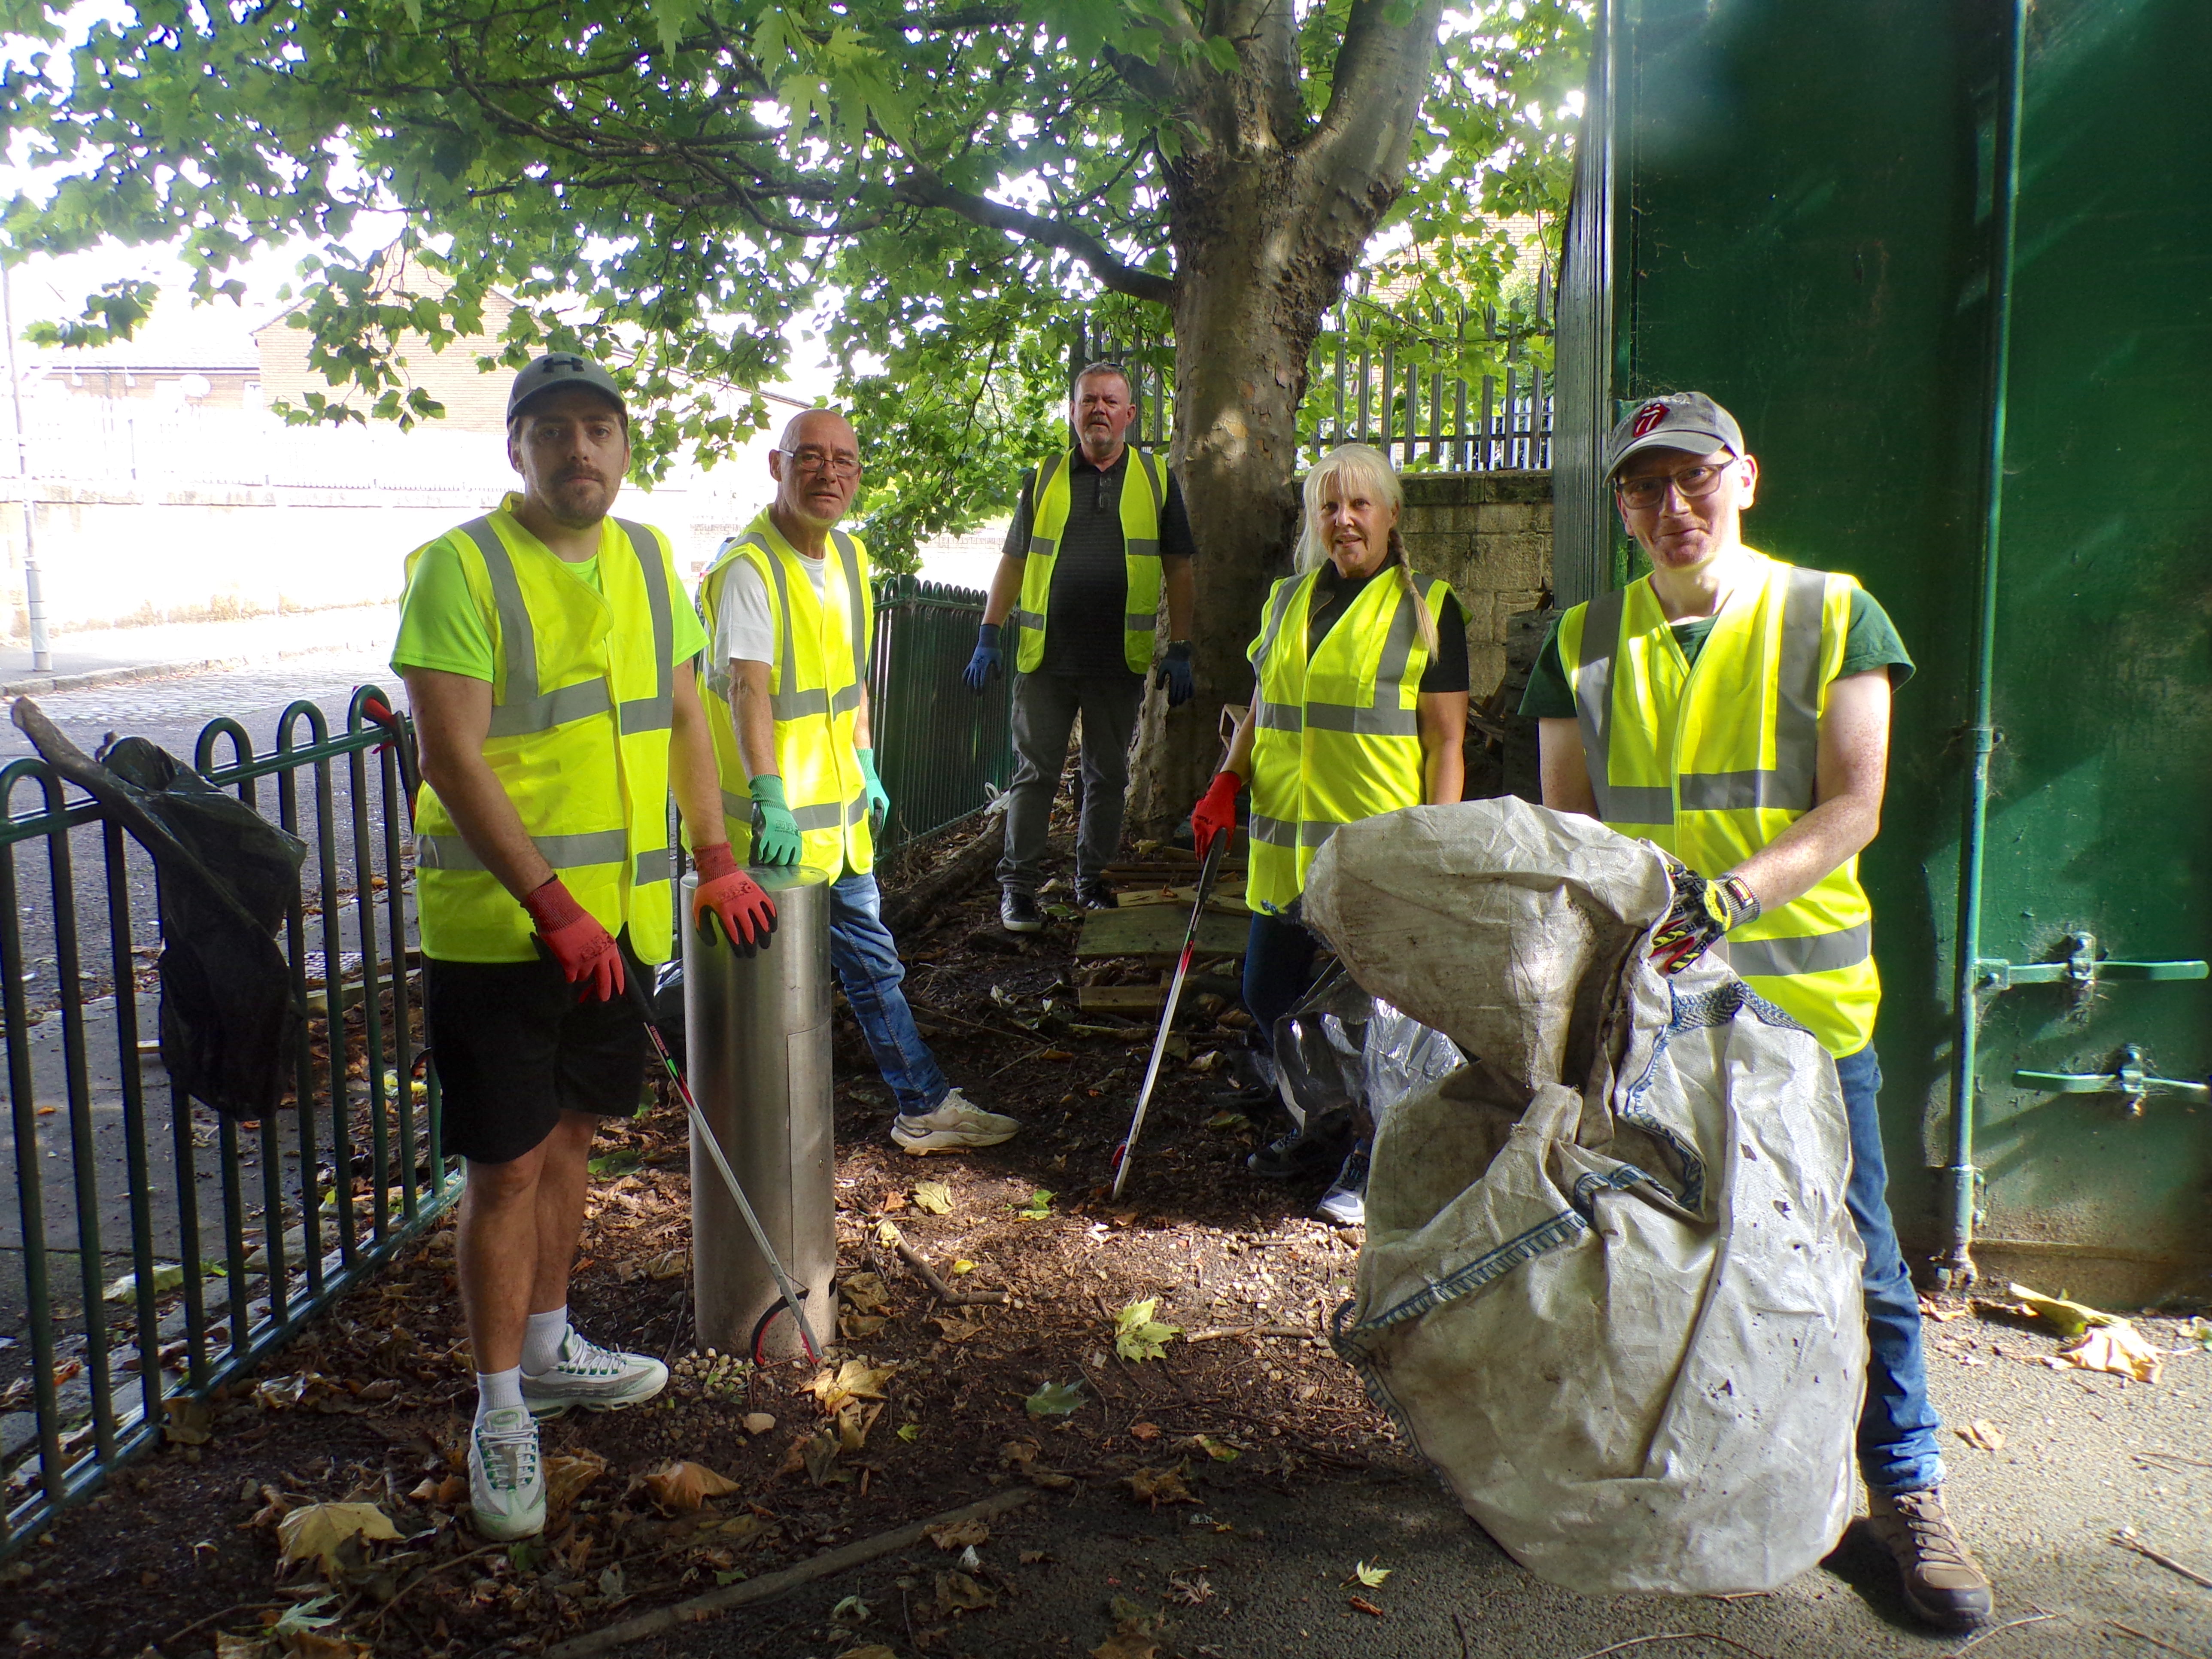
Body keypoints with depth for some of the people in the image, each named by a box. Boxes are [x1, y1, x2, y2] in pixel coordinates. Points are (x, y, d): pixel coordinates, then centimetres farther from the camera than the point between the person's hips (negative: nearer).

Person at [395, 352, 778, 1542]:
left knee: (570, 1130, 18)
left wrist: (716, 861, 10)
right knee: (506, 1164, 0)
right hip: (495, 923, -6)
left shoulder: (647, 561, 9)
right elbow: (452, 757, -18)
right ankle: (500, 1407, 17)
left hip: (615, 915, 6)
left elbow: (683, 715, 15)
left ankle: (547, 1348, 37)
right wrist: (552, 907, -22)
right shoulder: (460, 568, -11)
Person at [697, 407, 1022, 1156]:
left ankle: (924, 1108, 29)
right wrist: (770, 798, -38)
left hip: (840, 810, 8)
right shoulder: (748, 565, -18)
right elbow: (747, 686, -29)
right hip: (777, 820, -8)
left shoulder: (849, 555, 9)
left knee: (873, 964, 17)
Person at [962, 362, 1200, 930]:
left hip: (1120, 661, 0)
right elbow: (1012, 562, 12)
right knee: (1035, 773, 2)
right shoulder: (1044, 479, 9)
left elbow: (1178, 570, 7)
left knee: (1108, 776, 8)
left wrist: (1179, 651, 1)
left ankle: (1094, 883, 21)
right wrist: (989, 637, 5)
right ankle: (1017, 886, 10)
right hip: (1045, 655, 0)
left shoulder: (1156, 479, 7)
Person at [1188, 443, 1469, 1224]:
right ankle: (1322, 1127, 33)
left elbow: (1446, 740, -4)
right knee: (1267, 995, 12)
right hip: (1286, 844, 6)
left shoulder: (1427, 606, -1)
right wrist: (1228, 783, 5)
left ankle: (1370, 1159, 19)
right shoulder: (1287, 600, 14)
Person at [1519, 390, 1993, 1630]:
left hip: (1802, 989, -2)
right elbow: (1566, 824, 6)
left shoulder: (1832, 616, 0)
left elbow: (1853, 810, -7)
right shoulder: (1586, 643, 7)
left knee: (1853, 1257, 5)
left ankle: (1908, 1491, 22)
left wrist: (1730, 895, -22)